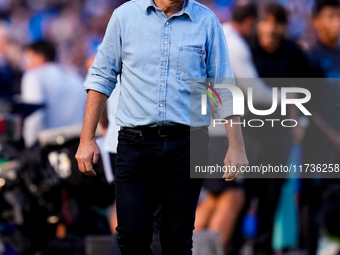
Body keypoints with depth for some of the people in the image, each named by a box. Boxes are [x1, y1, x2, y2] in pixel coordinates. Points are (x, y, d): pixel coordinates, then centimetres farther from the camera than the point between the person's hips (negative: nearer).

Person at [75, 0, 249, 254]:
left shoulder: (207, 21, 3)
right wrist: (87, 139, 1)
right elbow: (102, 77, 6)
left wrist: (237, 146, -2)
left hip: (187, 145, 0)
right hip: (136, 143, 0)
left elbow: (225, 88, 4)